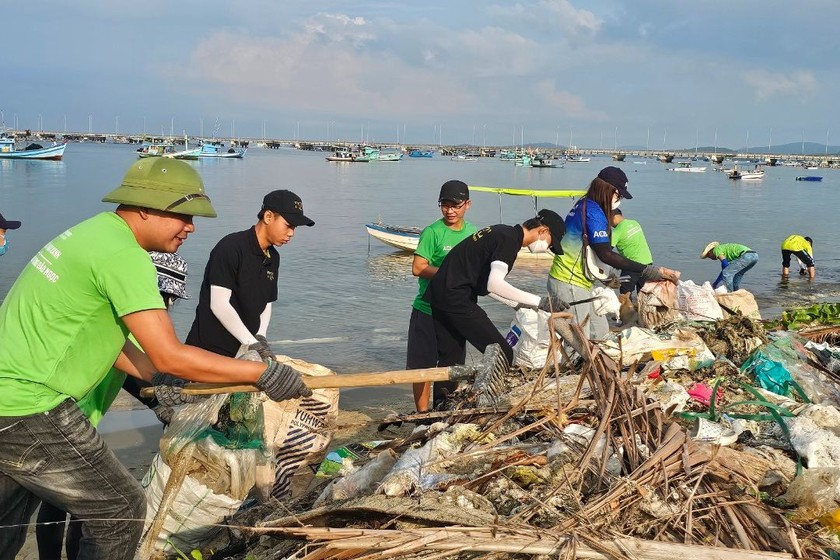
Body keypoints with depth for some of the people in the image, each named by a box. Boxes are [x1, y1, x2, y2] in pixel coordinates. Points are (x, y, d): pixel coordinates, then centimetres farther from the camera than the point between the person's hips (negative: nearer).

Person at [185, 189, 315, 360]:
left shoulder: (273, 258, 10)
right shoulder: (231, 247, -15)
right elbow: (219, 304, -20)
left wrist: (260, 336, -4)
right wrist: (252, 343, -20)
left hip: (243, 351, 7)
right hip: (210, 351, -7)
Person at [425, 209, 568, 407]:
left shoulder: (502, 232, 16)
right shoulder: (510, 239, -13)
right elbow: (494, 284, -25)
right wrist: (539, 302, -23)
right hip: (457, 297, -10)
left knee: (450, 360, 15)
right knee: (502, 355, -6)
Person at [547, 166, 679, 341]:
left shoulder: (583, 205, 10)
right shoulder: (594, 212, -19)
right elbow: (605, 254, -25)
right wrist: (650, 271, -28)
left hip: (578, 282, 10)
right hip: (569, 285, -10)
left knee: (600, 332, 16)